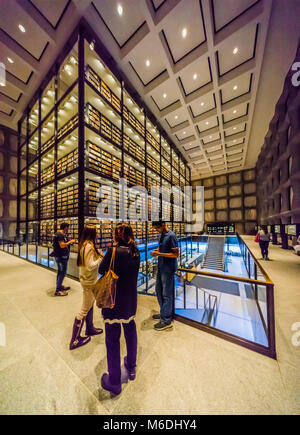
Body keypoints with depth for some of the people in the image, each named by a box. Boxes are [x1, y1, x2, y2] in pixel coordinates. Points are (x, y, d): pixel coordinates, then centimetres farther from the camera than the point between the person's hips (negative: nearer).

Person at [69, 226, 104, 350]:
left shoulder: (83, 245, 3)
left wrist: (98, 255, 2)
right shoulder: (89, 246, -25)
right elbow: (90, 266, -26)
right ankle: (75, 340, 26)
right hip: (89, 281, -9)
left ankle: (90, 329, 43)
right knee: (85, 310, 8)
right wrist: (100, 257, -16)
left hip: (85, 279, 9)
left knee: (90, 305, 24)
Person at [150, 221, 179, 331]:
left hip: (168, 269, -9)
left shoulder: (171, 236, -20)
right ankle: (164, 313, 41)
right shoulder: (162, 235, 7)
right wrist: (157, 250, -1)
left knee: (166, 294, 6)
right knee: (158, 290, 21)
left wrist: (159, 254, -23)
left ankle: (166, 320, 25)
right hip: (161, 267, 9)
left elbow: (176, 254, -21)